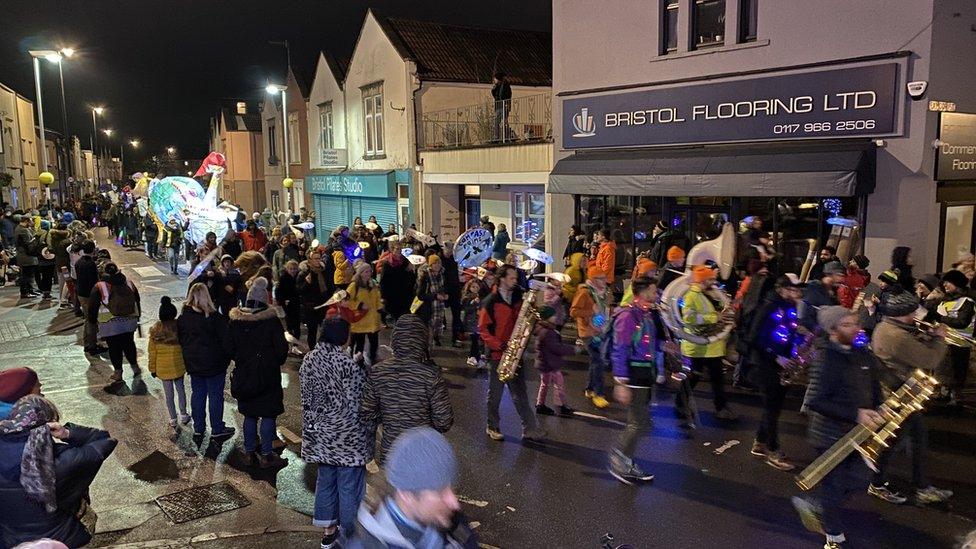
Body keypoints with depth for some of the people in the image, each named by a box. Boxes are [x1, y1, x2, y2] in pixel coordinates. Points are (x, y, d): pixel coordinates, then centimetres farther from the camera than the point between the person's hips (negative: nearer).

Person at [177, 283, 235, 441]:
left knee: (197, 394, 15)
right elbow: (225, 339, -15)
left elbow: (180, 340, 9)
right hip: (214, 363, -5)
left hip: (193, 364, 5)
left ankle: (198, 428, 23)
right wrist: (226, 359, -1)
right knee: (215, 395, 4)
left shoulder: (183, 317, -1)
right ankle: (217, 430, 11)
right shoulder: (213, 317, -18)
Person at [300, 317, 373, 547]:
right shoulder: (349, 365, -23)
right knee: (349, 485, 8)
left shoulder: (308, 360, -3)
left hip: (320, 435, 7)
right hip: (348, 439, -6)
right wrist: (368, 433, -3)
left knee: (325, 479, 21)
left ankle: (328, 530, 35)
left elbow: (307, 398, 8)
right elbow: (359, 405, -18)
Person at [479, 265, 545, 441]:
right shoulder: (491, 301, -8)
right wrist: (498, 345, -19)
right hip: (497, 354, -4)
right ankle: (492, 427, 22)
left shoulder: (518, 298, 9)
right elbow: (483, 328, -9)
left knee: (520, 393, 6)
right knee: (495, 393, 8)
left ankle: (529, 429, 7)